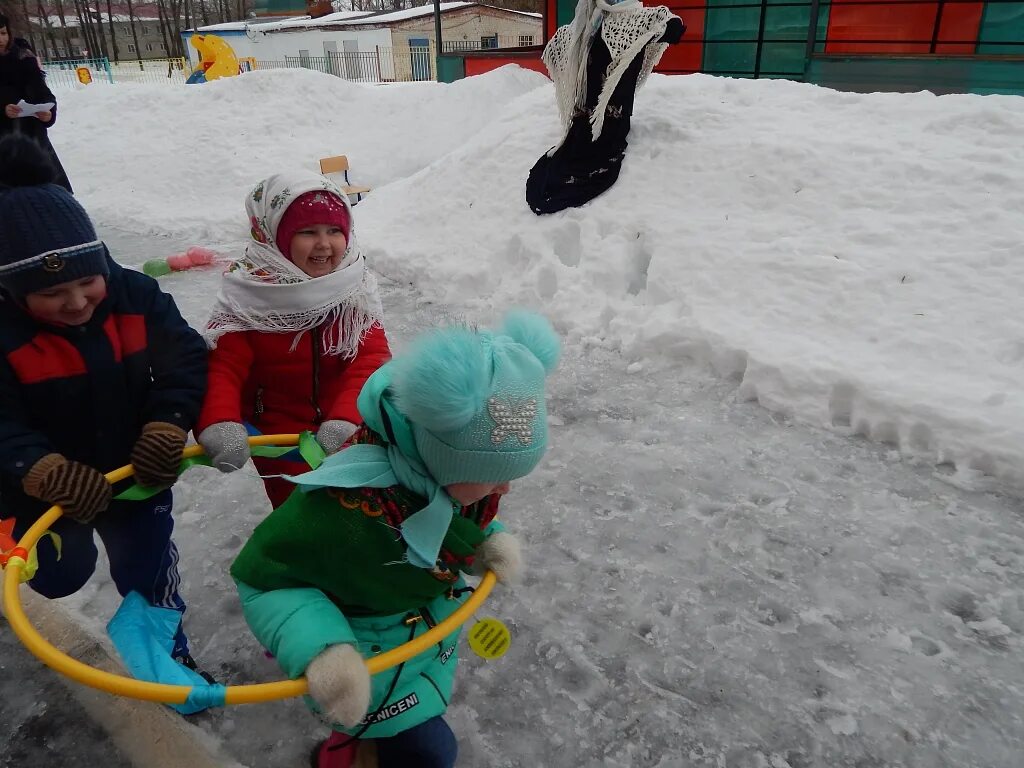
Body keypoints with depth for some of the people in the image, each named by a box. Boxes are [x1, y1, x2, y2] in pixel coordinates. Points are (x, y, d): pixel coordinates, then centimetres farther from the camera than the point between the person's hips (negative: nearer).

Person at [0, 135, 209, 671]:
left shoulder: (137, 296, -16)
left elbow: (184, 360, -13)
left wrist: (166, 428, -27)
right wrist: (47, 471, -38)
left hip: (138, 473, 2)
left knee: (150, 571, 15)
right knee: (62, 576, 18)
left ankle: (169, 652, 38)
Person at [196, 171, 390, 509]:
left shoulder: (355, 289, -9)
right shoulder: (248, 297, -15)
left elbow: (370, 360, -18)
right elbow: (223, 367, -21)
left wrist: (346, 419, -35)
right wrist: (219, 424, -42)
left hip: (352, 434, 3)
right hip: (280, 442, -2)